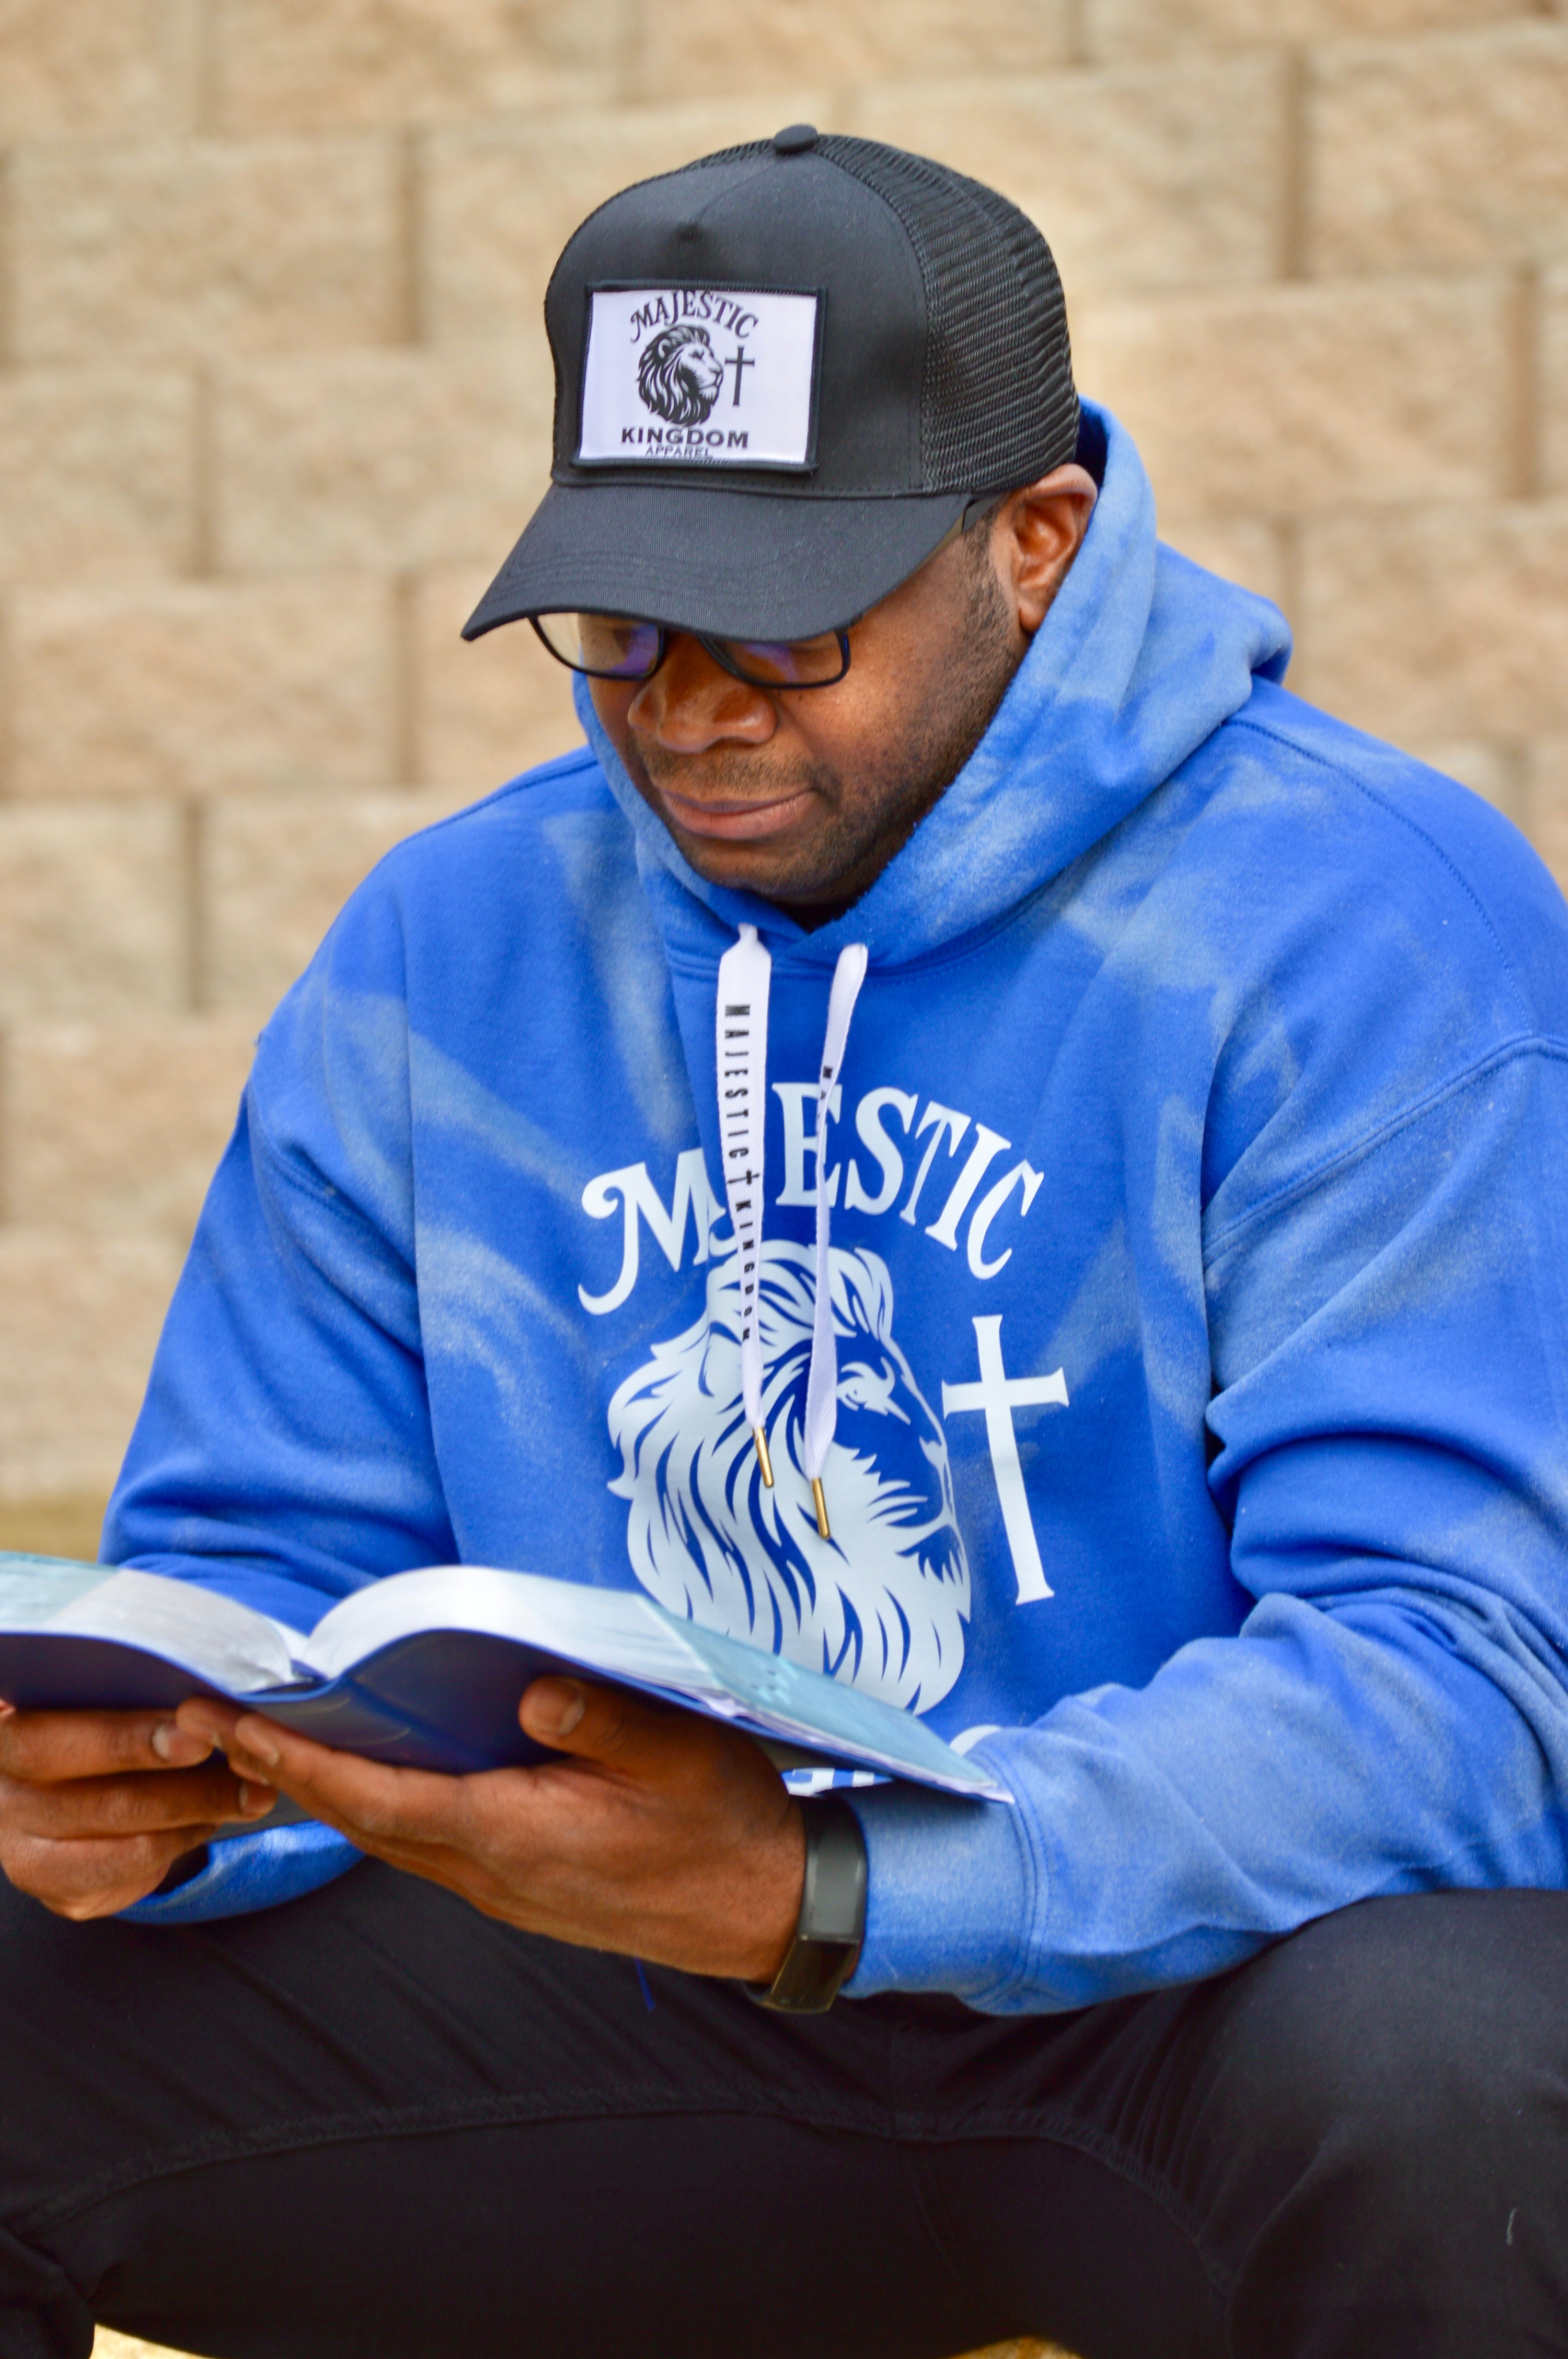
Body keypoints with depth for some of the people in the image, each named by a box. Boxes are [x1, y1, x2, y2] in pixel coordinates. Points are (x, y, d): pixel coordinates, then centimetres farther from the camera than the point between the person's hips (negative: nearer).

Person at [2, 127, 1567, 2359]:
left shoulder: (1373, 923, -12)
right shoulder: (442, 955, 5)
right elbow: (267, 1566, 10)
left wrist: (818, 1890, -37)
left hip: (1190, 1973, -4)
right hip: (652, 2002, 4)